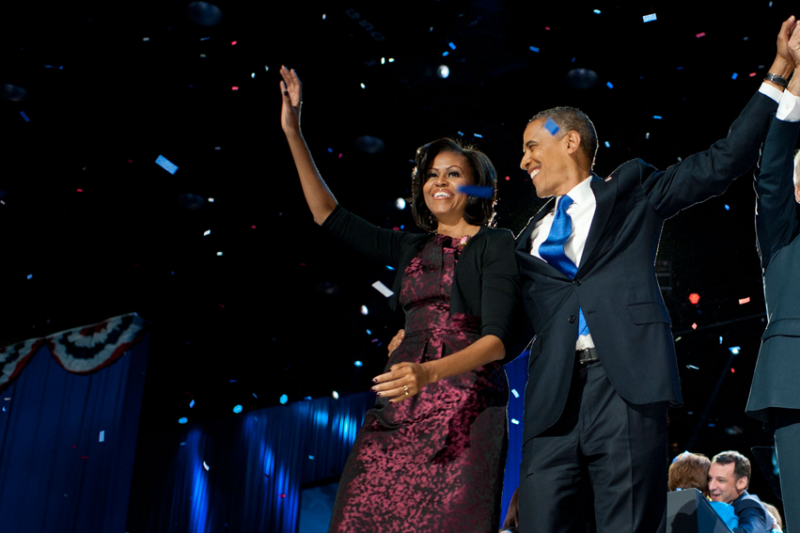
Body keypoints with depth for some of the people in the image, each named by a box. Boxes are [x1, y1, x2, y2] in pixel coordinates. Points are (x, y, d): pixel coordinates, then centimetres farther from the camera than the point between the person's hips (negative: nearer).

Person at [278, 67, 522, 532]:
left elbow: (496, 338, -8)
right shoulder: (412, 249, 19)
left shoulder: (495, 244, 3)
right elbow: (330, 216, 19)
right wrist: (293, 134, 14)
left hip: (466, 405, -4)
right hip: (401, 408, 4)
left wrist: (429, 373, -25)